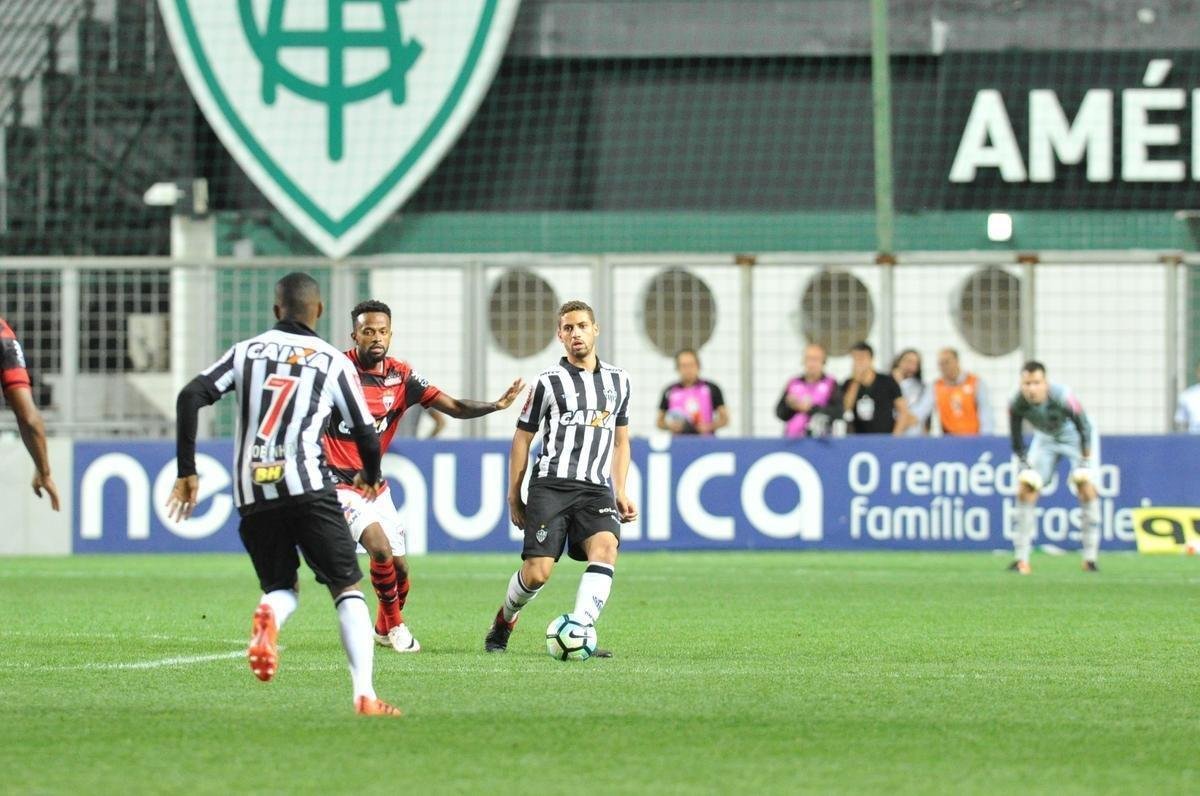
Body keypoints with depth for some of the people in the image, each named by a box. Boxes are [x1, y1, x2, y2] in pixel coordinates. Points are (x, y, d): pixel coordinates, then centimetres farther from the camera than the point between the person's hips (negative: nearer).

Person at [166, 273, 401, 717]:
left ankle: (269, 615, -20)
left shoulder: (247, 352, 14)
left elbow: (190, 397, 2)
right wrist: (370, 477, 31)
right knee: (348, 590, 3)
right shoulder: (333, 361, 8)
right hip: (308, 488, -3)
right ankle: (364, 694, -15)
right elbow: (366, 435, 9)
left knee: (282, 589, 19)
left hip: (252, 496, 3)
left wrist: (187, 472, 6)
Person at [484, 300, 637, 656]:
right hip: (551, 485, -3)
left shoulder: (617, 380, 16)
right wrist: (513, 496, 7)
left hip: (596, 489, 3)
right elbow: (522, 439, 10)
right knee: (536, 573, -11)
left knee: (606, 547, -26)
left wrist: (620, 491, 14)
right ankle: (503, 621, 21)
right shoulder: (549, 381, 5)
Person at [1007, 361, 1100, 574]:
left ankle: (1090, 558, -10)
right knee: (1025, 489, -7)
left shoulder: (1062, 398, -37)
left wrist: (1085, 460, -21)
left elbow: (1084, 429, -23)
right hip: (1045, 439, 3)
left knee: (1086, 485, -18)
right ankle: (1021, 559, -1)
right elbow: (1017, 441, -12)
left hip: (1076, 436, -3)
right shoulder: (1016, 405, -26)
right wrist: (1025, 465, -19)